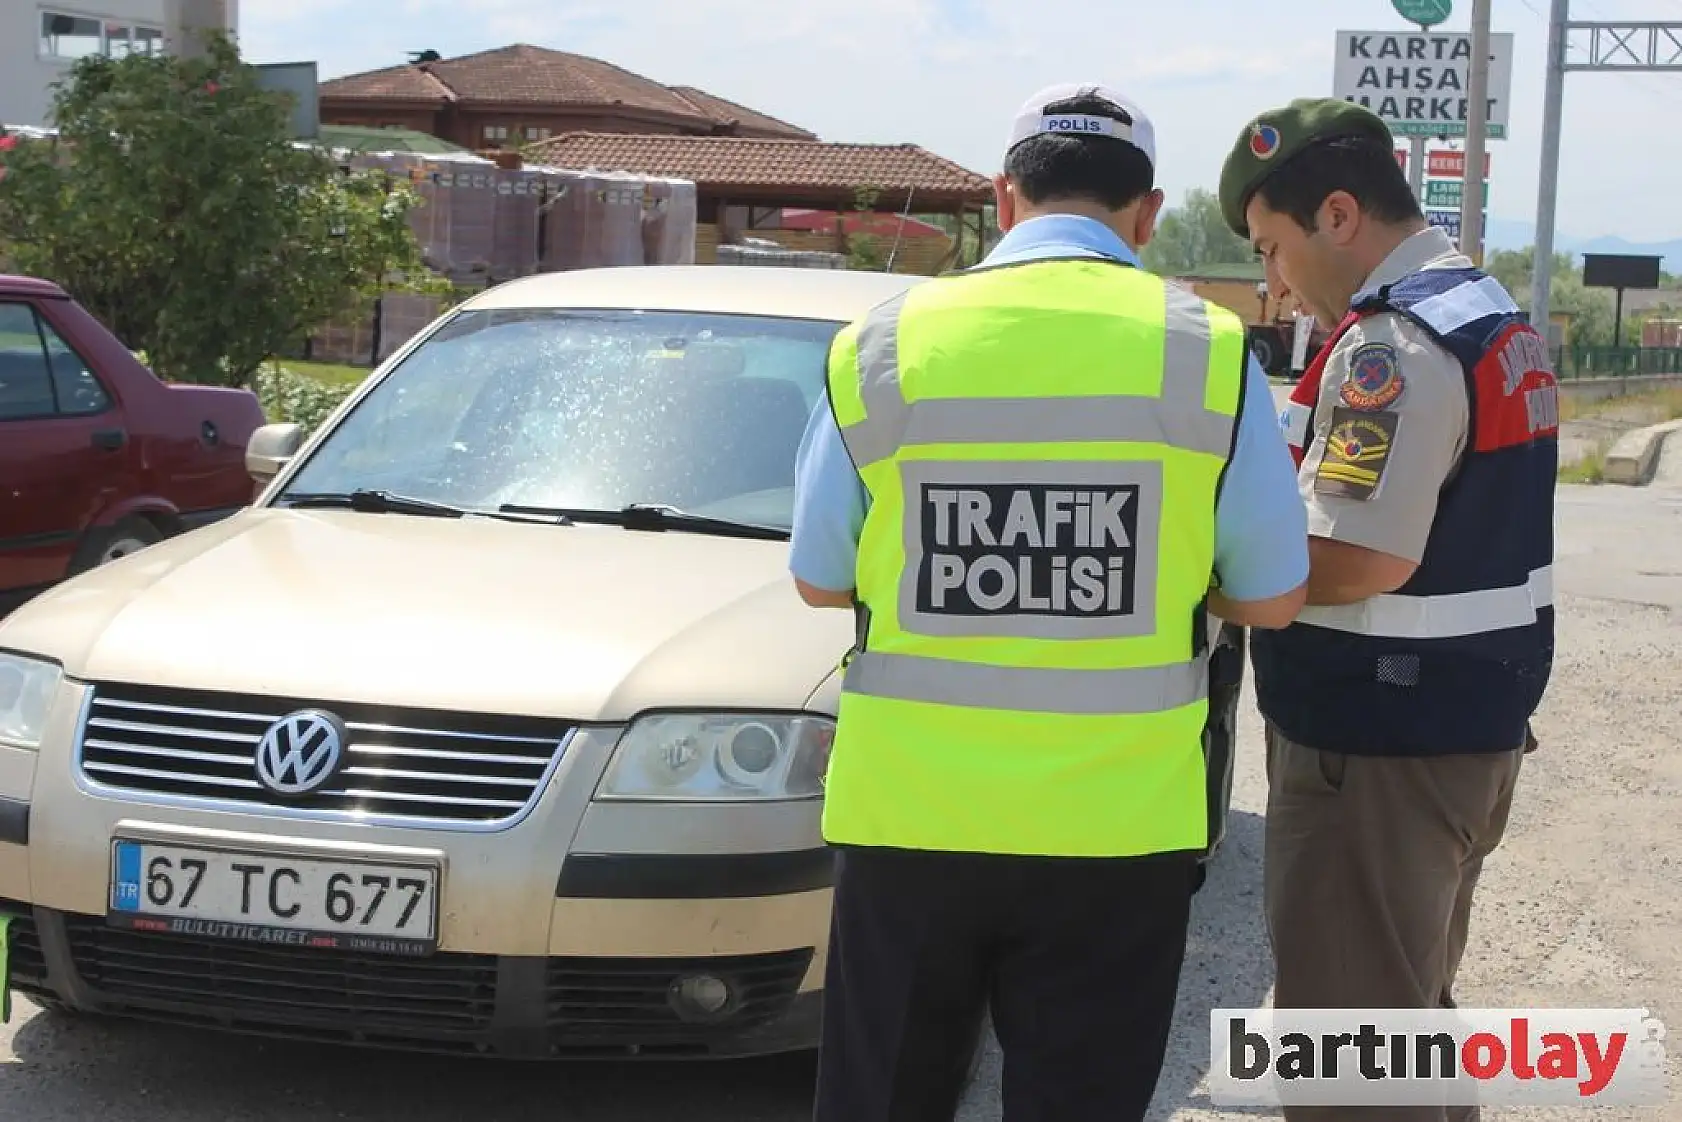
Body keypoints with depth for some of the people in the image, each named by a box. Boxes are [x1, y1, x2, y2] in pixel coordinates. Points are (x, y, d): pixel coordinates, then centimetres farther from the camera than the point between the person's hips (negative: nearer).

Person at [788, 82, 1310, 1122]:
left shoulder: (880, 346, -1)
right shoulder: (1210, 351, -5)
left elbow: (820, 578, 6)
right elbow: (1271, 597, 1)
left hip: (909, 812, 1)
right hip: (1114, 822, -1)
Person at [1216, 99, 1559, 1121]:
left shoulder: (1393, 342, -20)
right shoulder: (1492, 313, 13)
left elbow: (1358, 561, -27)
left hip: (1380, 746, -10)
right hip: (1473, 726, 10)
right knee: (1411, 1008, 21)